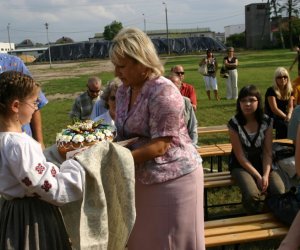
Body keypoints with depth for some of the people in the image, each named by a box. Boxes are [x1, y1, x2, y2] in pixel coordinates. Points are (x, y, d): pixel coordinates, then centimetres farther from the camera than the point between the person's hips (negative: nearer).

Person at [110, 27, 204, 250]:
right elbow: (124, 134, 9)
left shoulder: (164, 92, -21)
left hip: (173, 177, -7)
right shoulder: (123, 90, 5)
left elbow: (159, 146, -23)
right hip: (143, 178, 7)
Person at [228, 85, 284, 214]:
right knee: (253, 194, -32)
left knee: (280, 192, -23)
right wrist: (258, 176, -18)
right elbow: (240, 156, -13)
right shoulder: (234, 123, -13)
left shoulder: (266, 121, -5)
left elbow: (268, 152, -5)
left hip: (262, 163, 3)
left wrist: (265, 175, -20)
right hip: (241, 166, -3)